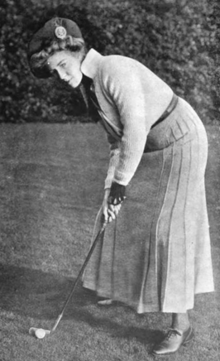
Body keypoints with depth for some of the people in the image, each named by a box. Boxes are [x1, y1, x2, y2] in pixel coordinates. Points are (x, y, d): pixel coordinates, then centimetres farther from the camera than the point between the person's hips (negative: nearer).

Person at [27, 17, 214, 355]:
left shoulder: (115, 70, -25)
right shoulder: (87, 86, 4)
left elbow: (135, 130, -30)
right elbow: (118, 139, 7)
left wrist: (121, 182, -21)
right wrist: (110, 187, 0)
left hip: (179, 143, -9)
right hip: (150, 149, 9)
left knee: (168, 230, -11)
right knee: (124, 213, 16)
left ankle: (182, 324, -3)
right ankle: (126, 286, 39)